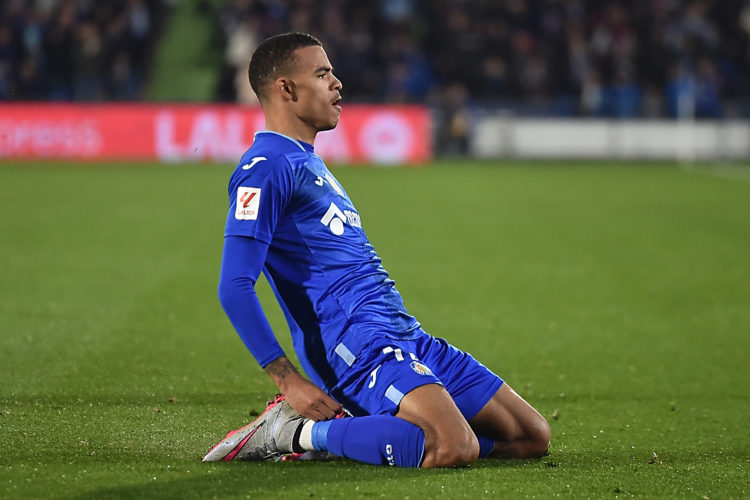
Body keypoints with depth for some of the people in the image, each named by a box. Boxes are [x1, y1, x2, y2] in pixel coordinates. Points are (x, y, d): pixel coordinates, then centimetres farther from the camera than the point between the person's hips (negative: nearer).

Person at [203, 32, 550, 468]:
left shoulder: (310, 163, 23)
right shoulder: (268, 166, -8)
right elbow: (235, 287, -17)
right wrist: (289, 380, -21)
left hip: (407, 336, 10)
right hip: (355, 344, -10)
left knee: (532, 436, 3)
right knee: (454, 448, -31)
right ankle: (296, 433, -13)